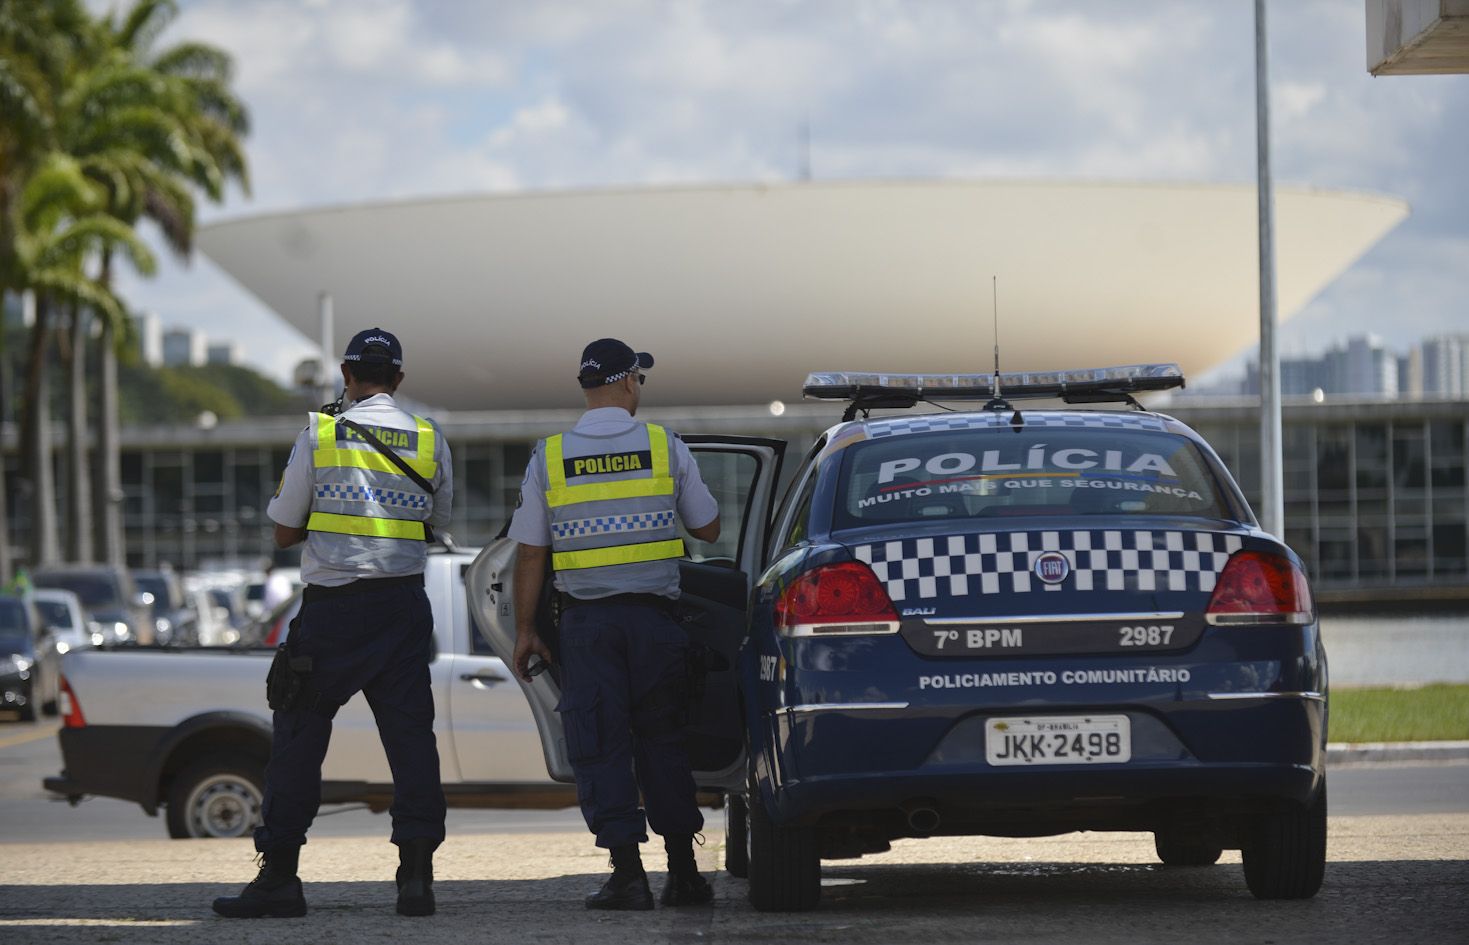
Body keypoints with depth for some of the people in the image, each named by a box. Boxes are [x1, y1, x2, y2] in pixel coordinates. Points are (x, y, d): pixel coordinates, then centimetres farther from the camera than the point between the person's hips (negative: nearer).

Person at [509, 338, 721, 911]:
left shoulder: (549, 457, 0)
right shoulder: (665, 448, 0)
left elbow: (530, 553, 2)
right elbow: (708, 529, 9)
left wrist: (524, 631, 9)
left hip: (586, 619, -1)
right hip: (653, 614, 1)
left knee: (599, 745, 2)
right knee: (662, 743, 10)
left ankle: (628, 874, -4)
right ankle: (683, 874, 12)